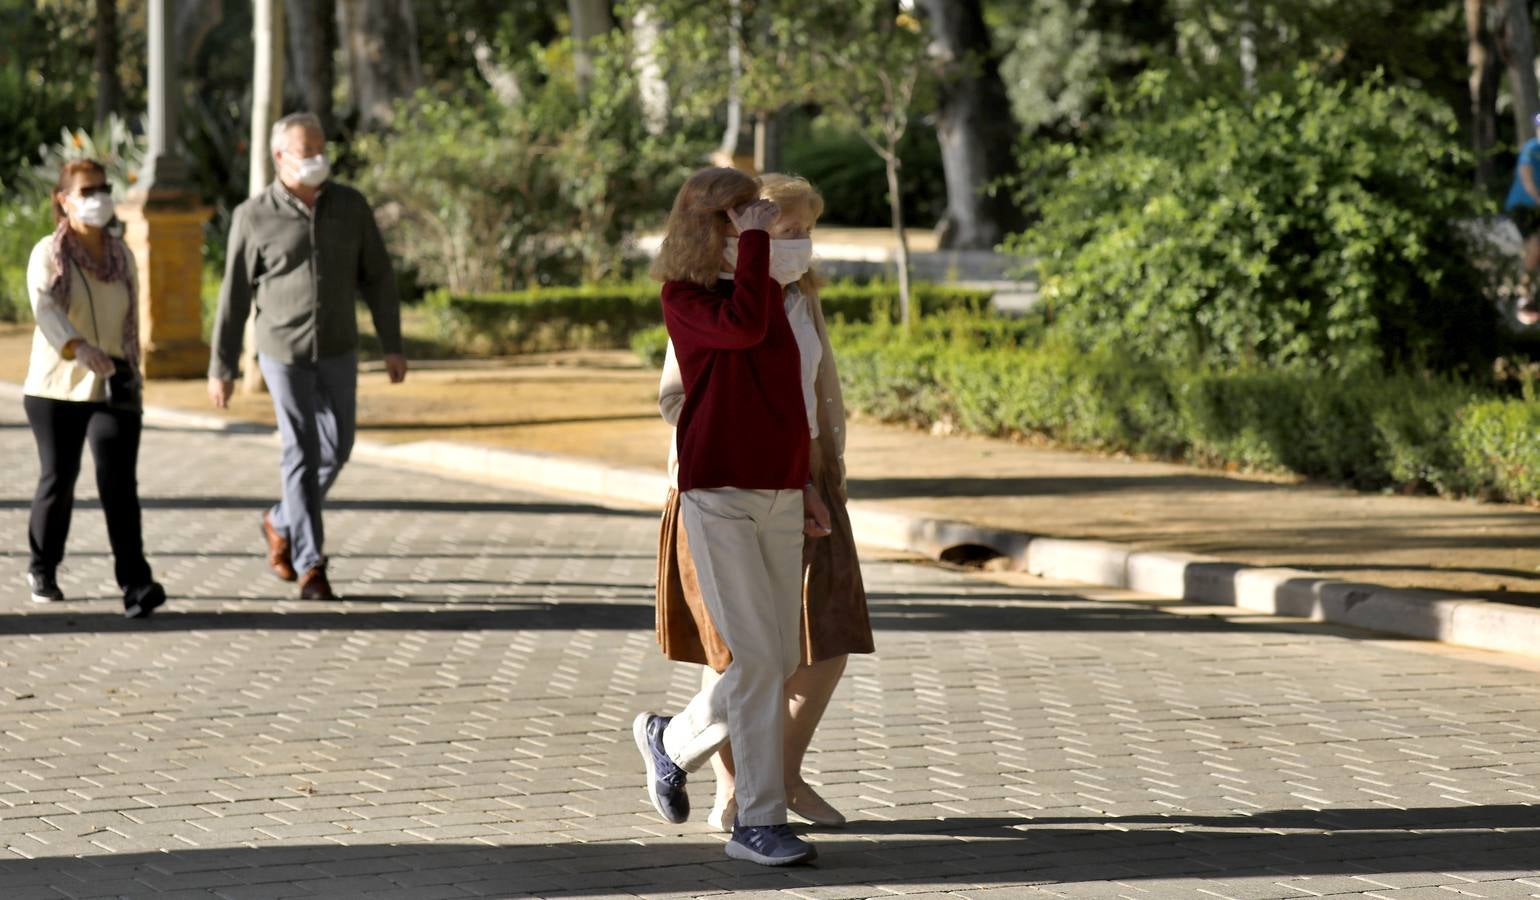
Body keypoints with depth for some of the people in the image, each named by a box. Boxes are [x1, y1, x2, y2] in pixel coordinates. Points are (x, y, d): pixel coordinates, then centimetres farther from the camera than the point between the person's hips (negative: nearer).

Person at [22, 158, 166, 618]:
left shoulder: (121, 255, 8)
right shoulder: (48, 255, -7)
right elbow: (46, 310, -25)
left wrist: (130, 374, 17)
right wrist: (80, 347, -43)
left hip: (112, 389, 2)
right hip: (57, 388, -2)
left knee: (119, 481, -12)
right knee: (58, 480, 7)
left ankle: (136, 585, -18)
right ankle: (42, 568, 31)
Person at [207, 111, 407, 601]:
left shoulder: (350, 206, -3)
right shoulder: (254, 216, -10)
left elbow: (378, 278, 3)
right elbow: (234, 295, -5)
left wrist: (392, 346, 0)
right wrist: (221, 368, -5)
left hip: (338, 349, 3)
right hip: (283, 350, -3)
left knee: (335, 448, 10)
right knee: (302, 452, -4)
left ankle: (283, 523, 35)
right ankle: (310, 565, 4)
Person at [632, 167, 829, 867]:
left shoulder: (770, 289, 14)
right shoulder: (685, 297, -6)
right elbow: (743, 326, -28)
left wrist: (801, 481, 22)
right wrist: (754, 240, -19)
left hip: (778, 498, 7)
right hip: (719, 497, -7)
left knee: (782, 660, 8)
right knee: (758, 657, -11)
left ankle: (672, 739, 32)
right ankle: (758, 822, -4)